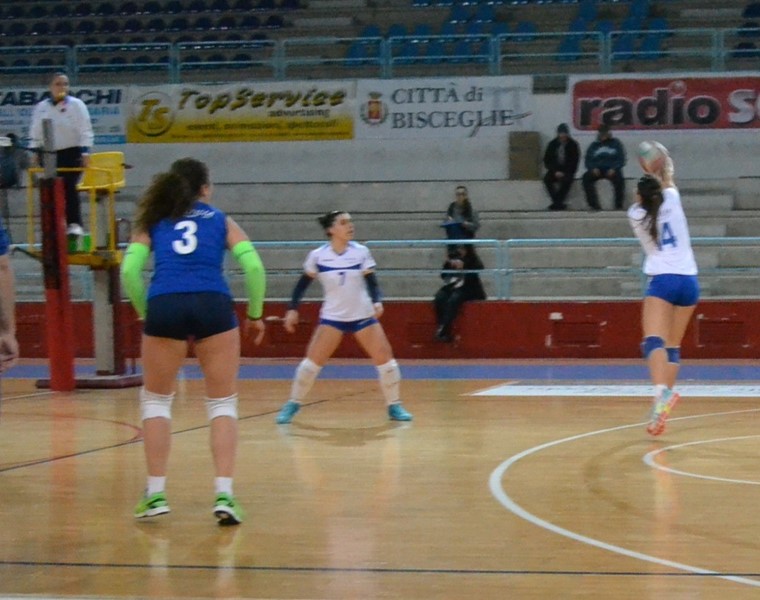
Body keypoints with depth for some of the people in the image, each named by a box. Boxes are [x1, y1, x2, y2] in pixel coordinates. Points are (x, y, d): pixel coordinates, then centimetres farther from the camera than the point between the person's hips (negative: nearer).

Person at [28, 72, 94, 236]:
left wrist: (85, 152, -15)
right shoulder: (41, 107, 8)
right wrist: (35, 152, 9)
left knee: (69, 188, -12)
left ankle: (74, 223, -10)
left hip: (71, 152, -4)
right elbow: (35, 132, 15)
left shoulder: (76, 105, -4)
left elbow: (85, 130, -7)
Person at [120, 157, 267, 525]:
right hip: (213, 305, 0)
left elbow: (129, 271, 6)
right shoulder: (220, 220, 20)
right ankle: (224, 495, -2)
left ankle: (156, 494, 15)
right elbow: (254, 266, 6)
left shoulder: (152, 222, 21)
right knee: (222, 404, 10)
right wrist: (255, 315, 17)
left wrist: (146, 314, 17)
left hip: (164, 306, 1)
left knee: (156, 400, 18)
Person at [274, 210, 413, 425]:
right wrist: (293, 309, 0)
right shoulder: (317, 256, -6)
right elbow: (303, 283, 5)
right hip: (332, 317, -1)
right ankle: (292, 405, 8)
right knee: (312, 361, -6)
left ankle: (394, 406, 9)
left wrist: (376, 302, -21)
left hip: (363, 316, 1)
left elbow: (371, 282, -4)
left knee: (385, 358, -4)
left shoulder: (361, 252, -5)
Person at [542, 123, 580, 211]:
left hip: (567, 171, -3)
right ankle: (558, 202, -24)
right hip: (554, 170, 3)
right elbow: (547, 160, 5)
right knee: (547, 179, -28)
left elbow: (575, 162, -4)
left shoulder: (573, 145, -1)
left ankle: (557, 203, -29)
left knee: (566, 180, -36)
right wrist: (555, 171, -11)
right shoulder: (553, 144, 6)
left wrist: (564, 173, -17)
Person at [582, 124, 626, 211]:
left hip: (612, 170, -2)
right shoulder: (594, 145, 18)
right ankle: (594, 204, -28)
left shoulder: (615, 143, 12)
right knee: (586, 177, -28)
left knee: (619, 178, -35)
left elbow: (621, 160, 3)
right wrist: (593, 168, -12)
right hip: (597, 170, 2)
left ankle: (619, 205, -26)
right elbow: (588, 161, 11)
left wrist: (613, 169, -16)